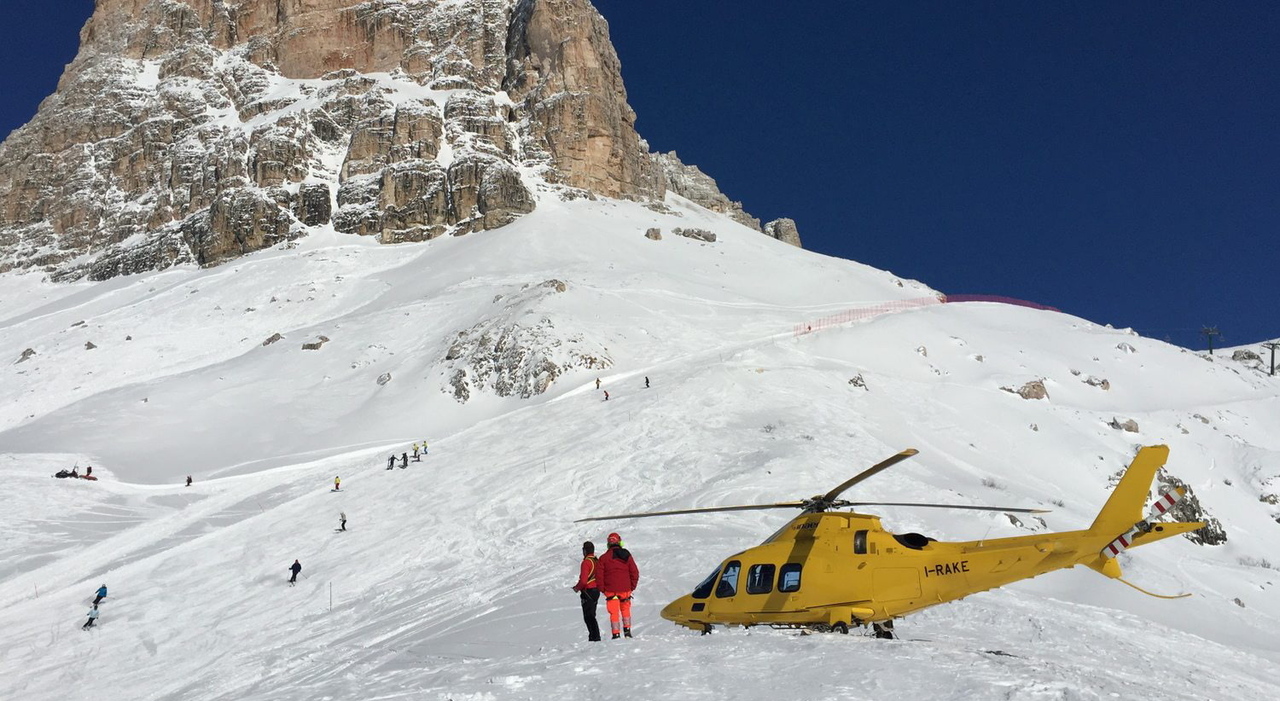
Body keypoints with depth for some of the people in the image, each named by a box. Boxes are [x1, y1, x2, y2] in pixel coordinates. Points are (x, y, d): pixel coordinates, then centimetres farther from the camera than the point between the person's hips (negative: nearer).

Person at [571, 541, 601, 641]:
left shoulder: (586, 562, -16)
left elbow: (583, 580, -21)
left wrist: (577, 588, -5)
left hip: (588, 592, -8)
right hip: (596, 591, 9)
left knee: (588, 617, -2)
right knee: (591, 616, 17)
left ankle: (595, 637, -6)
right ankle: (594, 637, 19)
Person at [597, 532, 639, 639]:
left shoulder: (603, 558, -3)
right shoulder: (627, 556, 1)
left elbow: (599, 576, -3)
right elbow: (635, 573, 4)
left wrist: (602, 589, 7)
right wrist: (632, 587, 13)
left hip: (611, 590, -2)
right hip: (625, 589, 2)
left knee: (614, 612, 4)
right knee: (625, 610, 19)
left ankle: (616, 634, 1)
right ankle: (627, 631, 18)